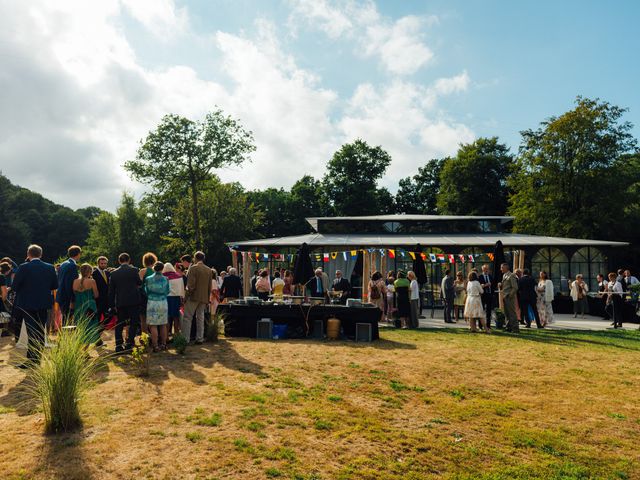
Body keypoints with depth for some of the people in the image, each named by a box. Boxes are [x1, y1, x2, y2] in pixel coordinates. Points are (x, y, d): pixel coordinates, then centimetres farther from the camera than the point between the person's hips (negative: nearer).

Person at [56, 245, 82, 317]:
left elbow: (59, 280, 16)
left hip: (60, 296, 9)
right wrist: (72, 301, -17)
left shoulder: (63, 264, 12)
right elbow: (71, 284, -20)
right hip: (67, 298, -9)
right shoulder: (73, 266, -16)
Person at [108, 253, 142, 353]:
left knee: (119, 324, 12)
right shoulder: (134, 270, -7)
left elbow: (111, 291, 6)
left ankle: (118, 346, 12)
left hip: (120, 302, 3)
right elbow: (139, 283, 4)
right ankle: (129, 344, -1)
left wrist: (112, 304, 12)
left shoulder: (114, 273, 3)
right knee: (133, 323, 5)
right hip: (133, 301, -3)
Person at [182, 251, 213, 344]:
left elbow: (190, 285, -14)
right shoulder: (209, 270, 9)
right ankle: (199, 338, 12)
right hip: (204, 297, 6)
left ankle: (185, 339, -2)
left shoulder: (193, 268, -9)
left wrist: (186, 297, -6)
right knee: (200, 318, 11)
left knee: (187, 317, 1)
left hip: (194, 297, -6)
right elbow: (210, 287, 12)